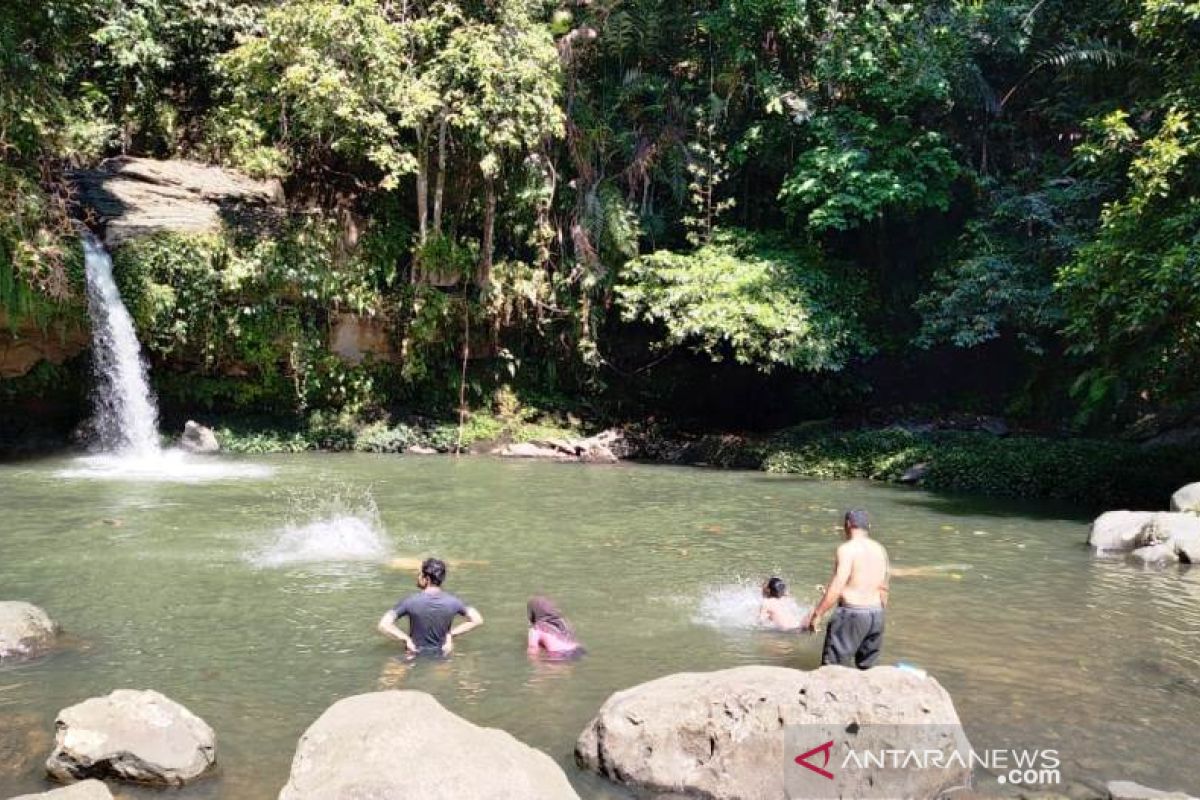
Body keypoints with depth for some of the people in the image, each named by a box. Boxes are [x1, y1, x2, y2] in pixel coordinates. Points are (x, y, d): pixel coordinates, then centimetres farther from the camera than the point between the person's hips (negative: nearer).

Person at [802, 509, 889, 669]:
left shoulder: (847, 548, -11)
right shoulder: (880, 549, 12)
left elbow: (837, 585, -18)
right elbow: (883, 588, 16)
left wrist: (816, 614, -16)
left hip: (852, 612, -7)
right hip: (877, 613, 7)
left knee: (830, 667, -2)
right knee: (867, 668, 16)